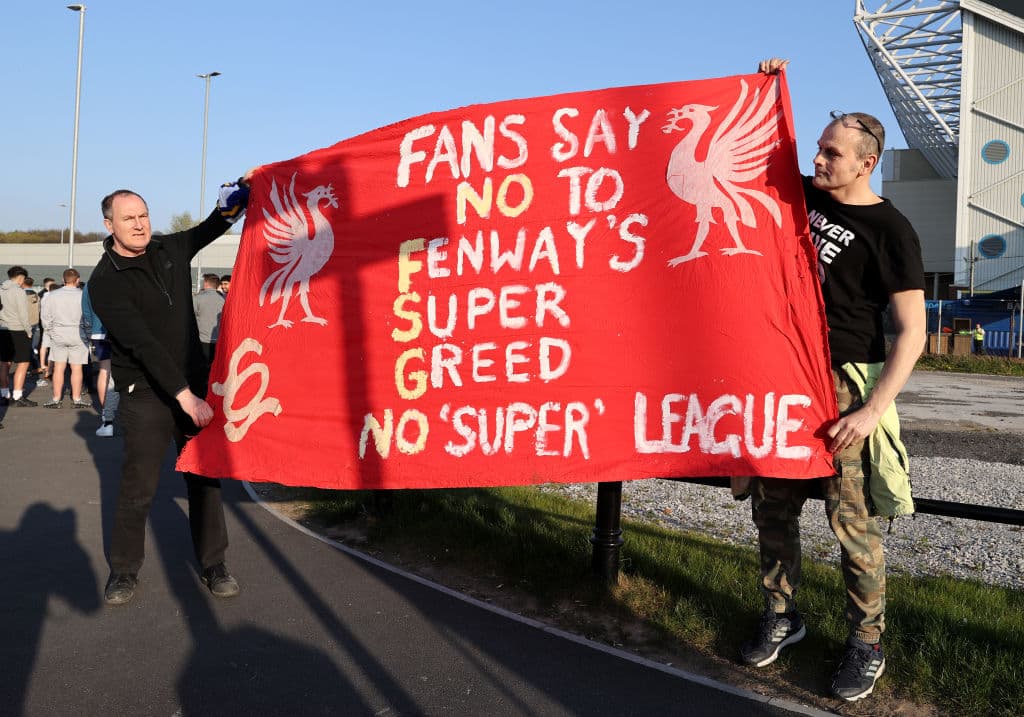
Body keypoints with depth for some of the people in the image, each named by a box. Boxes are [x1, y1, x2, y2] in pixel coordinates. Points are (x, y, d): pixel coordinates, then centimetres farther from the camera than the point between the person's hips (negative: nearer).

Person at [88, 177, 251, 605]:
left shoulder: (170, 249, 4)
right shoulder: (105, 281, -13)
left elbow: (215, 224, 20)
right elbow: (142, 343, -22)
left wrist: (240, 189, 0)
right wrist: (183, 395, -28)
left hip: (194, 383, 5)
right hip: (146, 396, -5)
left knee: (204, 478, 8)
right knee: (138, 487, -1)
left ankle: (212, 564, 20)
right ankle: (124, 569, 20)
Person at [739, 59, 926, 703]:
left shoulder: (891, 231, -9)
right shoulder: (806, 196, 9)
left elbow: (913, 331, -12)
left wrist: (873, 408, -21)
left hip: (843, 383, -6)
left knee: (853, 519, -3)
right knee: (773, 507, 10)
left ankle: (867, 643, 14)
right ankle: (783, 615, 26)